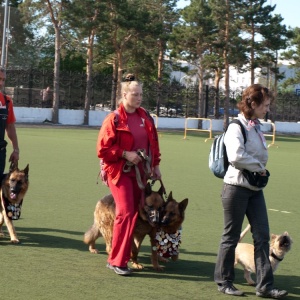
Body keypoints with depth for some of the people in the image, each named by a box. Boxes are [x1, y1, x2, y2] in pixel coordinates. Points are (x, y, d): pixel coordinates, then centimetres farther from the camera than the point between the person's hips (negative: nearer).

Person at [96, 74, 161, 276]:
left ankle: (125, 254, 21)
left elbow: (154, 142, 17)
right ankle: (116, 260, -6)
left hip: (140, 173, 6)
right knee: (125, 212, -13)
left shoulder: (145, 117, 7)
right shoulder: (114, 119, -10)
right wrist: (125, 154, -18)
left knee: (134, 213, 9)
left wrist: (155, 165, 13)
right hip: (120, 172, -6)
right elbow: (103, 149, -11)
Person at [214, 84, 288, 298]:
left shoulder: (256, 128, 12)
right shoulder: (236, 127, -13)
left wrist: (262, 171, 3)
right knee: (231, 236, 3)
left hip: (255, 188, 8)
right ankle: (224, 282, 16)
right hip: (237, 187, -8)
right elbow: (236, 156, -27)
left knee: (262, 236, 3)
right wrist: (258, 167, -14)